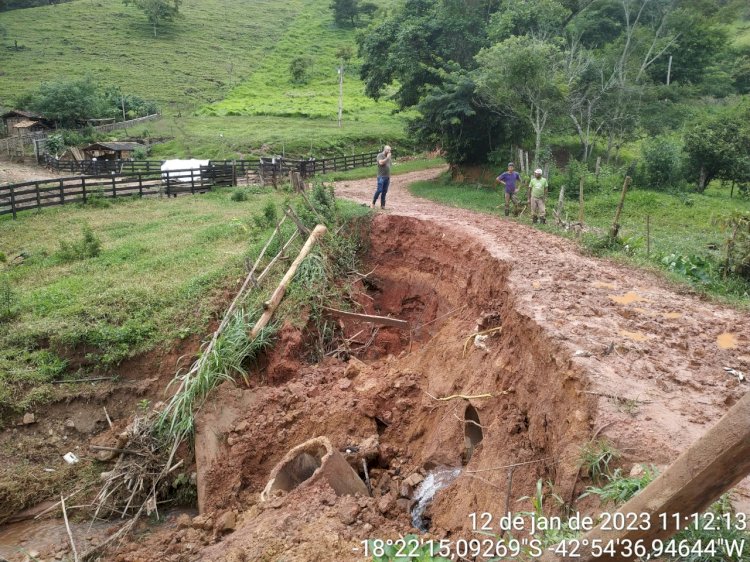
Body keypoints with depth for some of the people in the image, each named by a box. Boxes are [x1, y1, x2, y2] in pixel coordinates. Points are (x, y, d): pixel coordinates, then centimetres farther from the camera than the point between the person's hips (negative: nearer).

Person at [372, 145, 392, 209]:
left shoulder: (388, 156, 17)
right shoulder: (380, 155, -5)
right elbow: (381, 163, -23)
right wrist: (387, 158, -16)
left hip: (387, 177, 7)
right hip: (381, 177, -7)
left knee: (384, 192, 5)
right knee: (379, 190, -12)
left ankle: (382, 205, 7)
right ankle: (373, 203, 2)